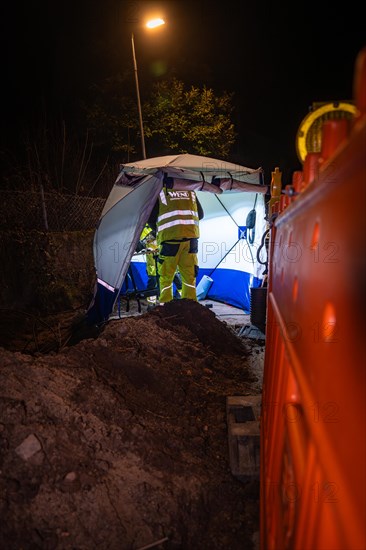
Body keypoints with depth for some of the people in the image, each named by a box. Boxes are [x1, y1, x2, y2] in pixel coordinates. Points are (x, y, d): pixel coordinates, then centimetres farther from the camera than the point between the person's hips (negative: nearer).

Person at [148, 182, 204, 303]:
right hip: (190, 238, 3)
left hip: (170, 239, -3)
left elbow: (150, 218, 5)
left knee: (166, 277, 8)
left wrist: (158, 229, 23)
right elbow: (200, 214, 23)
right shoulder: (191, 192, 17)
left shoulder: (160, 192, 7)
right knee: (189, 276, 12)